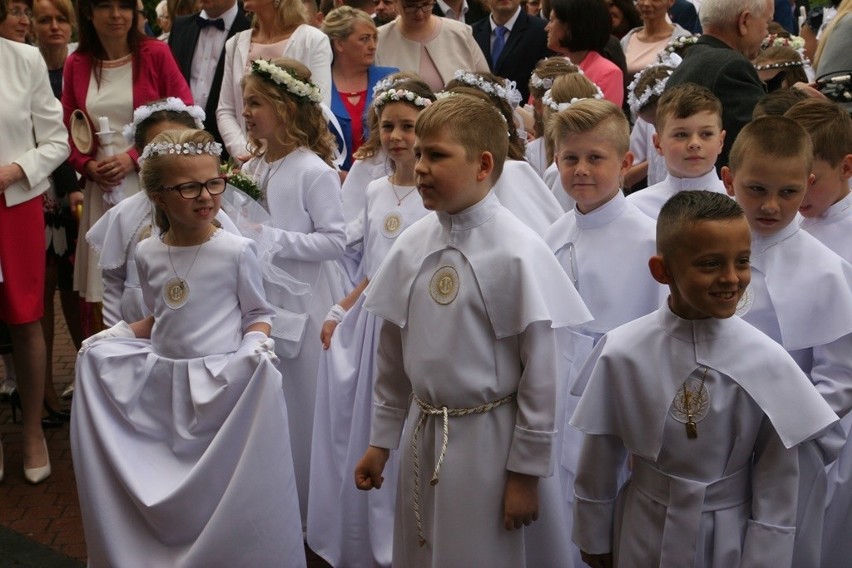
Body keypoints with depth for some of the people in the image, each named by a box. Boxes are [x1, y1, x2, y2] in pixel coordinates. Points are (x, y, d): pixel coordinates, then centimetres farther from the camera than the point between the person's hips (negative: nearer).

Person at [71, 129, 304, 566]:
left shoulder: (236, 251, -10)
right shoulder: (148, 254, 3)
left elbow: (257, 313, -1)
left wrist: (255, 344, -21)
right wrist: (116, 336, 1)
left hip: (223, 382, -4)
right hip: (162, 384, 4)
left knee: (223, 481, -3)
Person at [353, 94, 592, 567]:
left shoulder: (516, 251, -16)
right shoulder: (412, 244, 0)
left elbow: (541, 371, -13)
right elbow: (392, 354, 9)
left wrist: (527, 471, -11)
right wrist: (381, 439, 12)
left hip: (490, 439, -5)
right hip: (422, 438, 6)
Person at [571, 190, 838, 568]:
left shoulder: (768, 363, -16)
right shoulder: (622, 354, -16)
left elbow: (777, 485, -8)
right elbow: (598, 462, -3)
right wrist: (593, 537, 5)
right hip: (644, 536, 0)